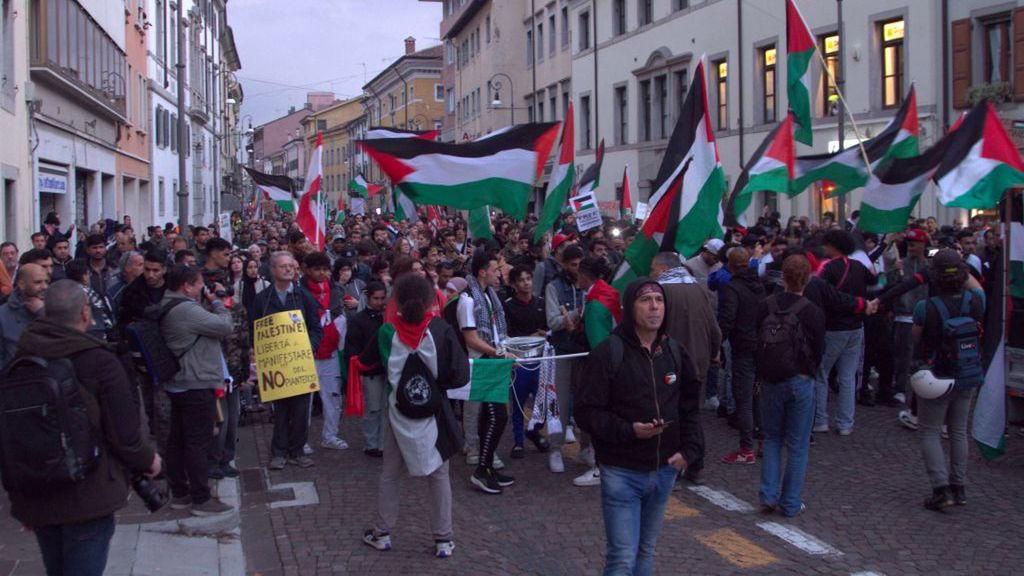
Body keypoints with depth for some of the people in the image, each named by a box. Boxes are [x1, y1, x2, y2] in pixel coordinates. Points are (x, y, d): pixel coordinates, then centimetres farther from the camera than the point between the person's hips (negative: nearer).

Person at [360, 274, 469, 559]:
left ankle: (382, 533, 27)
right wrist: (435, 380, 0)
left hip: (397, 412, 1)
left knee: (390, 473, 18)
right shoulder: (441, 329, -16)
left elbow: (365, 361, 8)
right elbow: (460, 375, -17)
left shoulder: (387, 331, -11)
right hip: (433, 412, -1)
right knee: (439, 475, 11)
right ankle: (443, 540, 15)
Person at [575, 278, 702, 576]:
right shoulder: (608, 353, -12)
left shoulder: (675, 352, 6)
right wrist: (629, 430, -24)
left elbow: (690, 406, 15)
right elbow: (586, 411, -13)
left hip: (664, 471, 5)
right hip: (622, 472, -5)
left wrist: (687, 450, 3)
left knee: (646, 551, 16)